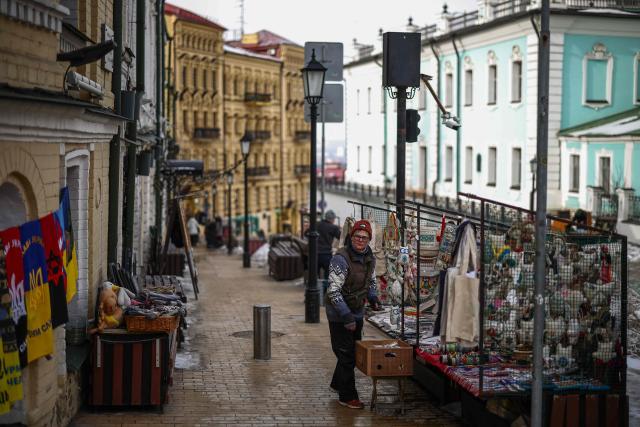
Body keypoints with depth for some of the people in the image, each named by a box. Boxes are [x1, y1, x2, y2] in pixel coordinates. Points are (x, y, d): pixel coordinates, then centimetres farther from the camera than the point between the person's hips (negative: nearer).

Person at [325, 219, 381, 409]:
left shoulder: (369, 257, 3)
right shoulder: (341, 259, -22)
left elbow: (371, 281, 20)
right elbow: (334, 291, -24)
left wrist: (373, 297, 0)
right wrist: (346, 316, -28)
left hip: (357, 312, 8)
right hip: (339, 314, -8)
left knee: (354, 350, 20)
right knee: (346, 354, -2)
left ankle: (338, 383, 41)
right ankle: (347, 396, 9)